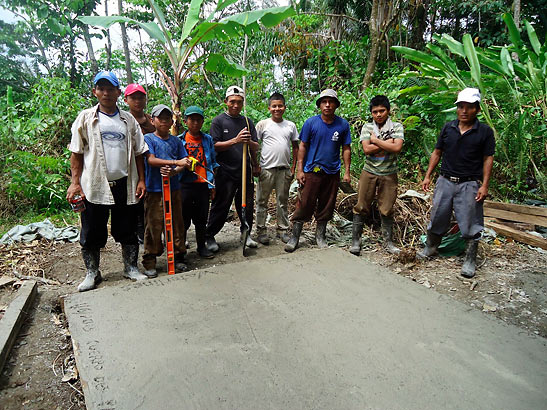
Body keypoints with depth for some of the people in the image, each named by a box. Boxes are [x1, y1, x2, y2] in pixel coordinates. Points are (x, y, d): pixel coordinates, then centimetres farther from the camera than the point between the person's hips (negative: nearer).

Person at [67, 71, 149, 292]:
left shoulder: (128, 120, 10)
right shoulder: (86, 118, 4)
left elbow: (138, 153, 10)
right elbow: (76, 153, 3)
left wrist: (141, 180, 3)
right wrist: (75, 182, -4)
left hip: (124, 183, 2)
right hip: (94, 184, -1)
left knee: (128, 230, 9)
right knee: (92, 232, 7)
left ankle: (131, 268, 23)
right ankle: (92, 273, 22)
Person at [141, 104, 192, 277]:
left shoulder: (176, 141, 13)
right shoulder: (148, 138, 1)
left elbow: (185, 163, 8)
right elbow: (151, 160, -12)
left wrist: (173, 172, -14)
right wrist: (175, 162, -20)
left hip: (174, 188, 4)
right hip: (154, 190, -4)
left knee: (177, 224, 8)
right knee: (153, 226, -1)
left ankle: (178, 258, 21)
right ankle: (149, 263, 11)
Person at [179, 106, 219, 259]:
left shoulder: (208, 139, 10)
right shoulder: (179, 140, 2)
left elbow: (213, 162, 12)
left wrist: (212, 184, 8)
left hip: (203, 185, 2)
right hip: (185, 184, -2)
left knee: (202, 218, 11)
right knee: (184, 219, 4)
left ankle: (201, 246, 25)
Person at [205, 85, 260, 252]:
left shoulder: (247, 121, 14)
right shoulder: (218, 121, 1)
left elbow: (255, 148, 11)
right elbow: (214, 146, -8)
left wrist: (249, 141, -12)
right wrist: (235, 140, -20)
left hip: (245, 171, 4)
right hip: (225, 172, -4)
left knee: (247, 205, 10)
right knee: (220, 207, 1)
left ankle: (246, 234, 27)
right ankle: (209, 237, 15)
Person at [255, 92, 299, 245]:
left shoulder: (290, 125, 10)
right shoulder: (263, 124, 1)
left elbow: (295, 147, 14)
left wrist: (293, 167, 7)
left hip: (284, 169, 3)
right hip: (266, 169, -2)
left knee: (283, 201, 10)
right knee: (262, 201, 3)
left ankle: (282, 229, 21)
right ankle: (261, 230, 12)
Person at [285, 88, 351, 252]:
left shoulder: (343, 125, 3)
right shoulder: (311, 122, -2)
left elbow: (346, 149, 7)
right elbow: (302, 146, 1)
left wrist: (347, 172, 2)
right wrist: (300, 169, -5)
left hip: (332, 173, 2)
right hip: (311, 171, -2)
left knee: (326, 207, 11)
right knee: (304, 205, -2)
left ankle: (320, 236, 27)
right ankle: (295, 236, 10)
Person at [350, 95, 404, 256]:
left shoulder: (397, 127, 1)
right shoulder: (367, 127, 3)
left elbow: (397, 148, -15)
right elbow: (367, 149, -11)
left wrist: (376, 139, -10)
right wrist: (387, 142, -11)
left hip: (389, 174, 0)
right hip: (369, 172, 0)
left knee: (387, 209, 7)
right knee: (361, 207, 2)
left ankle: (388, 241, 20)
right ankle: (356, 240, 10)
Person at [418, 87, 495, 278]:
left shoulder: (485, 132, -2)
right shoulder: (448, 128, 6)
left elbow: (488, 159, -2)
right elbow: (437, 153, 10)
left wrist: (484, 185, -9)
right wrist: (427, 176, 5)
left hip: (470, 184, -3)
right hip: (445, 181, 3)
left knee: (470, 224, 3)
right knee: (437, 217, 11)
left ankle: (470, 261, 17)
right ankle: (430, 248, 30)